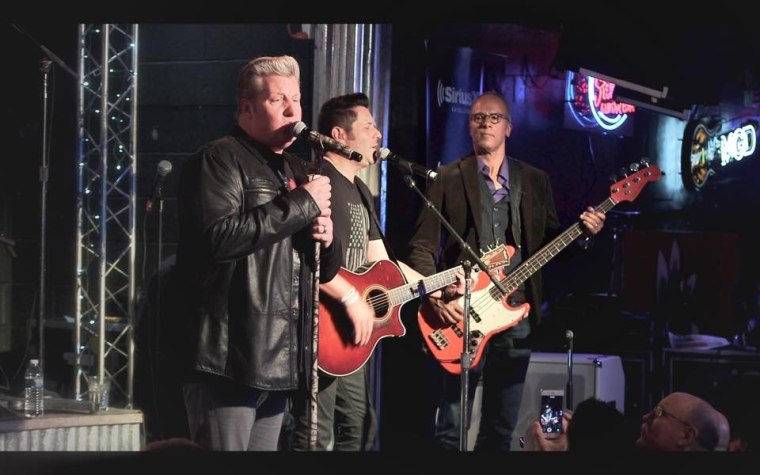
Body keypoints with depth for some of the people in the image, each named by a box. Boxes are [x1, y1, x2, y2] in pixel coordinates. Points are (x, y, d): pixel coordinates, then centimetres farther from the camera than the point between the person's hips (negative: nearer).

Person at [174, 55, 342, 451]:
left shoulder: (296, 171, 21)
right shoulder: (219, 160, -5)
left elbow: (326, 270, 26)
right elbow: (218, 237, -23)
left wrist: (326, 241, 2)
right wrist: (302, 205, -15)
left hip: (278, 360, 8)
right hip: (229, 360, -8)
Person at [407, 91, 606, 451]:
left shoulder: (535, 181, 12)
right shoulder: (448, 179, 2)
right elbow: (422, 245, -2)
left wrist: (583, 232, -7)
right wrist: (434, 298, -16)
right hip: (460, 315, -3)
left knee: (502, 428, 9)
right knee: (451, 428, -5)